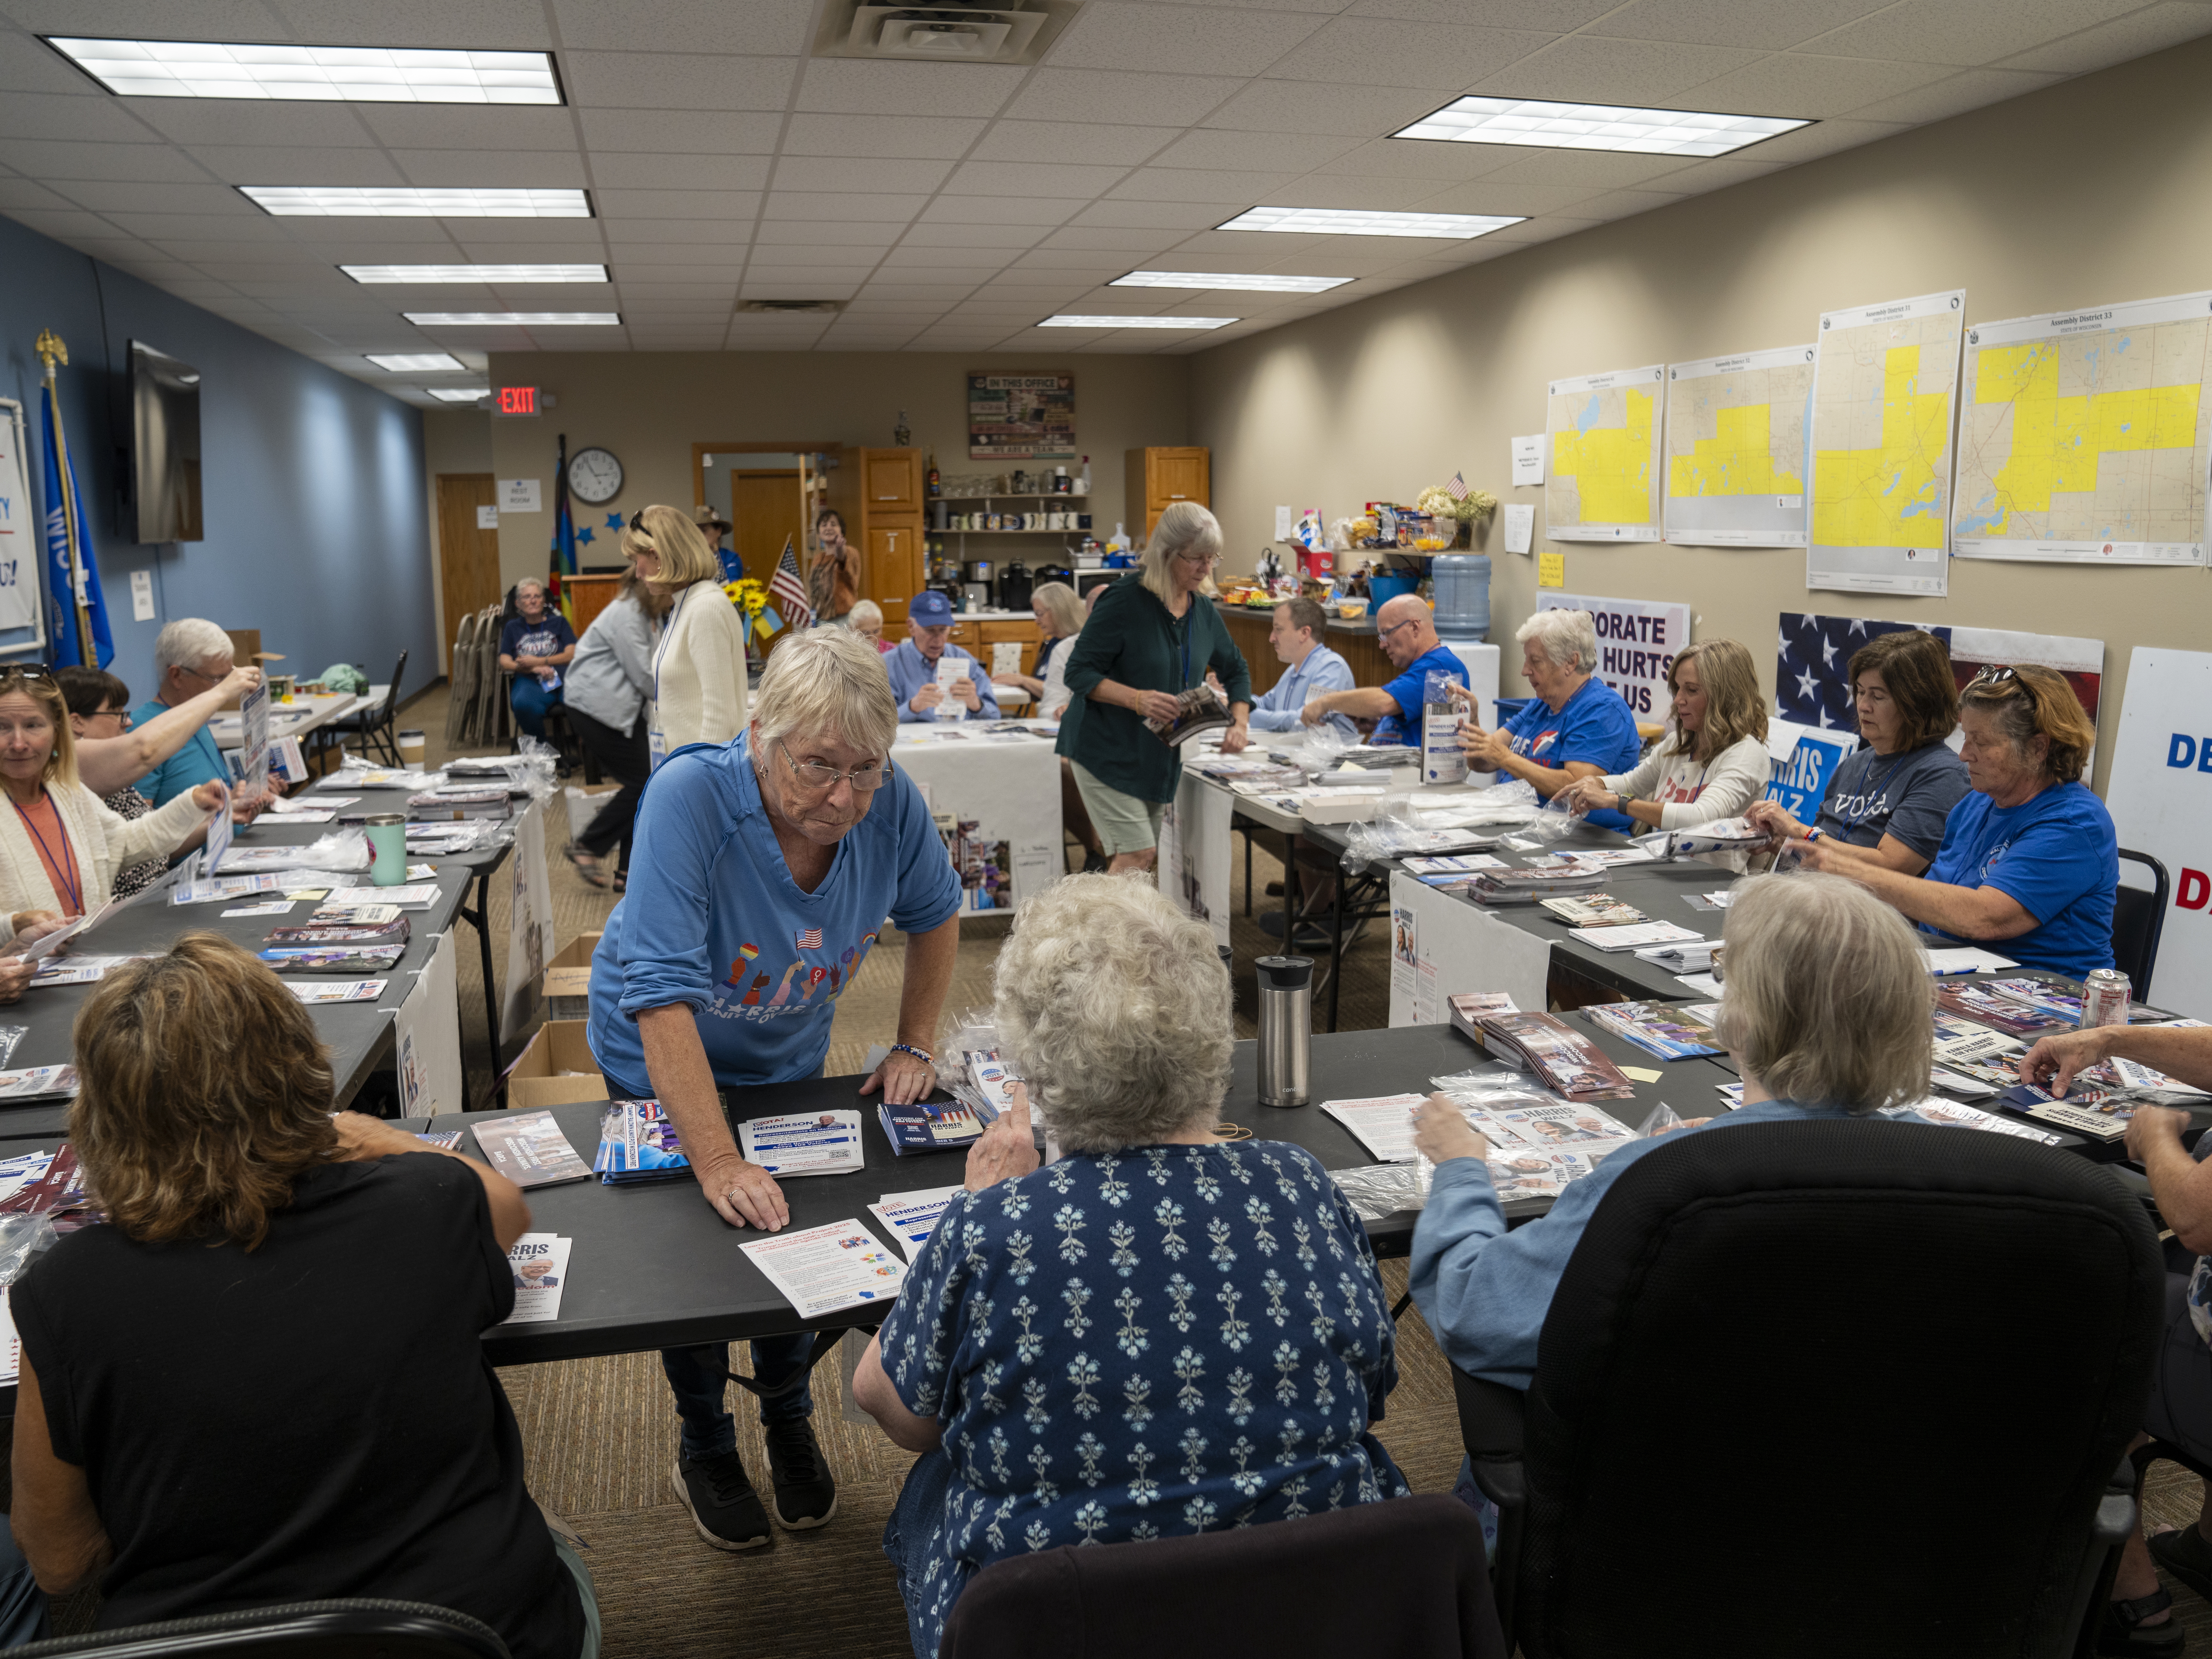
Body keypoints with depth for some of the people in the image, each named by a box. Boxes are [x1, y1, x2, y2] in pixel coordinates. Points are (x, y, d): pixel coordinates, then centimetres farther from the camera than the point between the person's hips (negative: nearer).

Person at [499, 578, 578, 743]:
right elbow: (504, 663, 11)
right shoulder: (513, 627, 23)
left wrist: (539, 661, -5)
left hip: (563, 676, 0)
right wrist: (535, 669, -7)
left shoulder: (559, 622, 20)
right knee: (524, 704, -39)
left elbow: (572, 655, 7)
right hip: (529, 681, 0)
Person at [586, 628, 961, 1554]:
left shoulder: (890, 804, -25)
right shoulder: (690, 798, -37)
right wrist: (716, 1162, -45)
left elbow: (934, 915, -3)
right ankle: (705, 1449, 34)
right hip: (665, 1058, -3)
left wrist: (915, 1047, -9)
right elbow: (662, 996, -41)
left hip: (788, 1057, 3)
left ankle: (789, 1423, 38)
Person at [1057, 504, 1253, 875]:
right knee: (1137, 855, -14)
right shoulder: (1125, 601, -17)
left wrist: (1240, 723, 0)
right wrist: (1138, 699, -30)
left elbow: (1235, 669, 18)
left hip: (1160, 756, 7)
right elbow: (1078, 673, -16)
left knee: (1151, 858, 8)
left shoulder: (1203, 610, 4)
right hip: (1108, 751, -7)